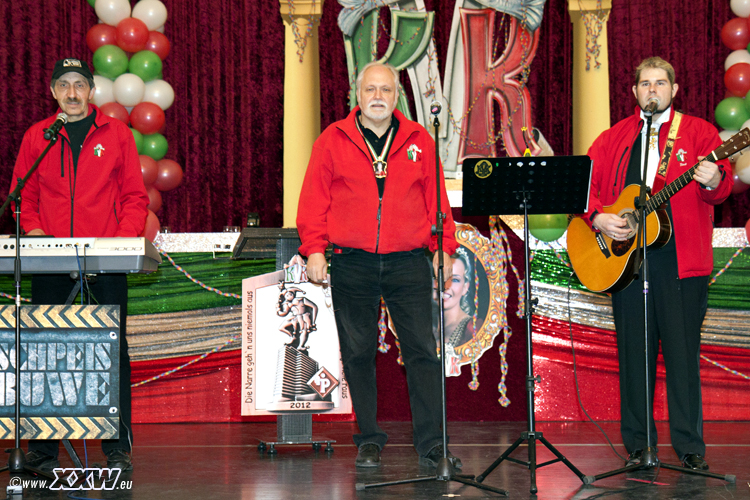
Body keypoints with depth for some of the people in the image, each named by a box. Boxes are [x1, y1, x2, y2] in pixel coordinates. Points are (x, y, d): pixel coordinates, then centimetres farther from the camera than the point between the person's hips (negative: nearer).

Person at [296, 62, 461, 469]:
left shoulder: (419, 141, 10)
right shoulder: (333, 141, 7)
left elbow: (436, 199, 10)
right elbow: (314, 199, 4)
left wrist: (443, 248, 4)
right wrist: (314, 249, -5)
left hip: (408, 263, 0)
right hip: (352, 264, 0)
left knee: (422, 350, -4)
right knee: (358, 353, 4)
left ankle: (430, 443, -1)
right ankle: (368, 441, 15)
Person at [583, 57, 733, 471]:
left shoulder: (697, 132, 6)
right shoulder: (613, 139, 15)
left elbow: (718, 187, -7)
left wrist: (714, 181, -30)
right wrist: (597, 217, -9)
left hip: (681, 261, -3)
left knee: (683, 351, -2)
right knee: (633, 350, 6)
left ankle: (689, 445, 5)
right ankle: (637, 443, 13)